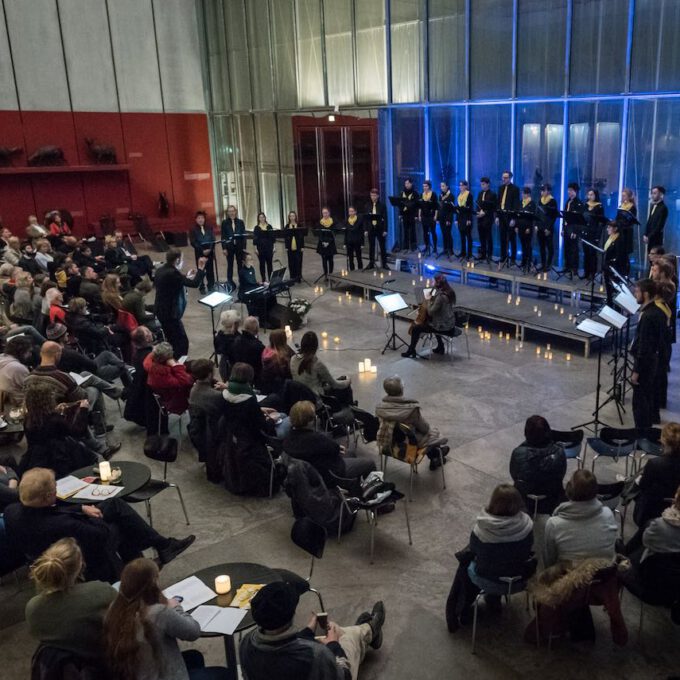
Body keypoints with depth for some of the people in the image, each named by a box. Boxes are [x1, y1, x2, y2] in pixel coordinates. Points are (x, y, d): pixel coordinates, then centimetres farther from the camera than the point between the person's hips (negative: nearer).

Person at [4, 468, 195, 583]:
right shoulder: (62, 526, -43)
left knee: (115, 504, 12)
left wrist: (82, 508, -6)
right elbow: (102, 534, -26)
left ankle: (163, 545, 24)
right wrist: (84, 513, -9)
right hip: (87, 567, -7)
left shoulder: (12, 511, -22)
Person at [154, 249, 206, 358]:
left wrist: (185, 278, 22)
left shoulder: (160, 270, 6)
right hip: (170, 313, -10)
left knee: (172, 340, 22)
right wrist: (201, 268, -14)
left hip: (161, 311, 10)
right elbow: (194, 284, -23)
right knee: (182, 342, -6)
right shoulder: (173, 273, -23)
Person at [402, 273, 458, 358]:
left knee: (415, 328, 1)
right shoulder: (449, 292, 3)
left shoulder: (441, 296, -25)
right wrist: (433, 298, 5)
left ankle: (411, 351, 17)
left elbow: (431, 312, -21)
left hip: (444, 326, -9)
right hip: (450, 324, 9)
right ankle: (440, 347, 40)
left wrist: (429, 301, -8)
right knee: (432, 322, 40)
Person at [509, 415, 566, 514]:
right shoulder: (559, 452, -21)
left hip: (526, 504, -1)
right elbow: (561, 476, -3)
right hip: (552, 504, 1)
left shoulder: (518, 453, -24)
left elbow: (514, 477, -6)